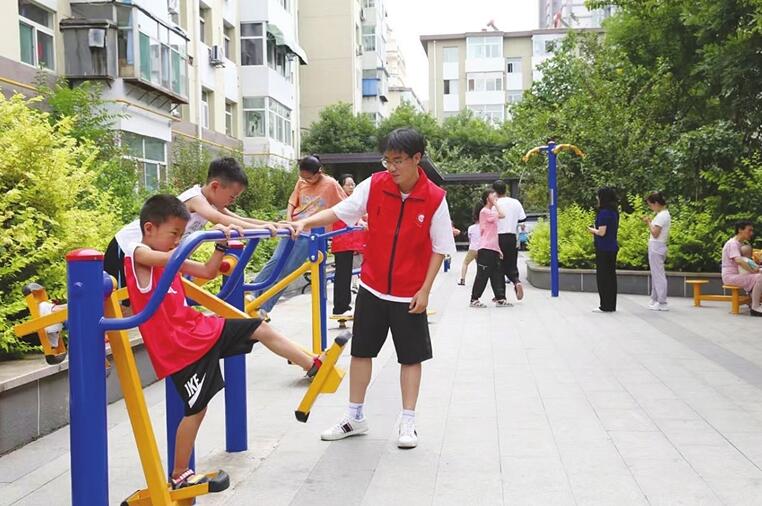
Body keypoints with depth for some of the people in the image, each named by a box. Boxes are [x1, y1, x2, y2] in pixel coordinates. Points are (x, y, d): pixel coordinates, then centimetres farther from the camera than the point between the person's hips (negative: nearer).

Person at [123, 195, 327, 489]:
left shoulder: (168, 255, 13)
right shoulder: (138, 254, -13)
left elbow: (207, 272, 18)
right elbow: (171, 258, -35)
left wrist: (221, 243, 4)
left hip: (201, 328, 8)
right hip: (180, 346, -8)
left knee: (261, 329, 9)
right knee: (196, 409, -1)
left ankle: (314, 366, 24)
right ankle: (179, 476, 16)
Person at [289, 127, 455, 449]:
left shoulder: (435, 199, -13)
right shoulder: (375, 185, -7)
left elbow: (440, 249, -7)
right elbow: (340, 211, -3)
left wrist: (425, 290, -10)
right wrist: (306, 222, -18)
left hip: (410, 295, -3)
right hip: (372, 288, 3)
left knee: (411, 357, 6)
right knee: (361, 351, 11)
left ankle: (407, 423, 19)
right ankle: (355, 418, 26)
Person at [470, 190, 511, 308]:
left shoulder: (491, 211, 21)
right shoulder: (485, 211, -7)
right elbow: (501, 215, -20)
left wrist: (499, 250, 17)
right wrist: (495, 203, -7)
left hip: (493, 249, 9)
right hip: (486, 249, -9)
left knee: (497, 274, 7)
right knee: (482, 275, -5)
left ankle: (500, 298, 9)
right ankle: (474, 299, 1)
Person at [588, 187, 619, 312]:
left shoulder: (604, 213, -17)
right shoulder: (614, 212, 11)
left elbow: (601, 232, -20)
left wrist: (592, 230, -2)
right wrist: (596, 230, 13)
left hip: (603, 248, -9)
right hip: (613, 247, 9)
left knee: (602, 276, -2)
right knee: (611, 276, 12)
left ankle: (605, 306, 1)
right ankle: (611, 305, 17)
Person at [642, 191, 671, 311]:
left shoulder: (661, 216, -16)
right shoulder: (664, 214, 14)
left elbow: (655, 233, -19)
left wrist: (648, 222, -10)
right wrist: (649, 222, 7)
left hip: (656, 247, -10)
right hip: (657, 247, 10)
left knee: (658, 274, -7)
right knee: (656, 274, 15)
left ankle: (662, 303, -4)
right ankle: (655, 300, 23)